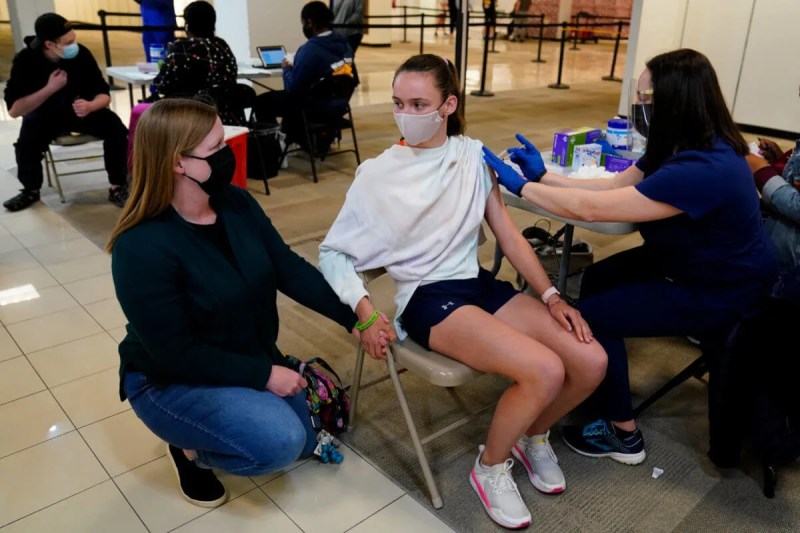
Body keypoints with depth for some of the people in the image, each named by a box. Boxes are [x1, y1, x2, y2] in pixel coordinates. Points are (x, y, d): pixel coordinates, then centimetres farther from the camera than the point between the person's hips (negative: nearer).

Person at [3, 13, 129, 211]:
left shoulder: (81, 53, -17)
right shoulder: (25, 60, -19)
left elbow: (104, 94, -10)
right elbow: (14, 110, -21)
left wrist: (90, 106, -34)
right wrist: (50, 88, -31)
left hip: (81, 108, 1)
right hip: (44, 114, -1)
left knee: (117, 129, -26)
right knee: (26, 144, -28)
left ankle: (118, 188, -13)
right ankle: (31, 191, 2)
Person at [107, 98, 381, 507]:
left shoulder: (235, 203, -9)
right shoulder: (142, 248, -29)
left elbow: (289, 268, -6)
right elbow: (176, 353, -26)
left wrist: (354, 318, -14)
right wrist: (264, 375, -25)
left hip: (251, 361, 7)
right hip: (170, 382, -7)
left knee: (306, 441, 11)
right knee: (281, 442, -25)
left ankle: (203, 437, 27)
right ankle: (190, 449, 3)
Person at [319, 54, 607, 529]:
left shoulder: (473, 155, 5)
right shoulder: (377, 174, -5)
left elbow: (507, 233, 6)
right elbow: (333, 252, -2)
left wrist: (552, 295, -2)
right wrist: (364, 308, -18)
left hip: (481, 285, 5)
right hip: (427, 299, -5)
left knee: (592, 361, -12)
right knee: (545, 371, -26)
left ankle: (534, 435, 18)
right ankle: (491, 468, 2)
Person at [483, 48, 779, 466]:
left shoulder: (700, 171, -35)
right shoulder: (692, 147, -4)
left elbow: (591, 207, -34)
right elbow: (615, 186, 1)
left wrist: (521, 185, -23)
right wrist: (543, 175, -4)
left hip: (722, 292, -10)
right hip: (701, 265, 10)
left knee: (592, 317, -9)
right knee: (597, 279, 13)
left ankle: (623, 435, 10)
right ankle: (602, 393, 29)